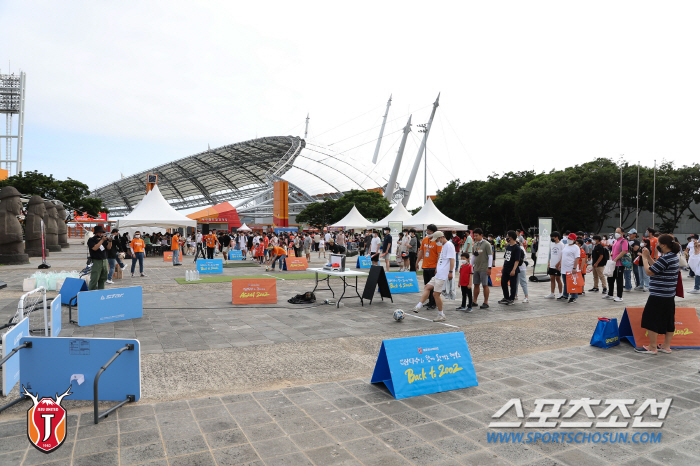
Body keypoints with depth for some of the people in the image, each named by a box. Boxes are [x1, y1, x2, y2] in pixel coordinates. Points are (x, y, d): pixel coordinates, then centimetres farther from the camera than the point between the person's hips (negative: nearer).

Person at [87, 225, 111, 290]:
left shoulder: (103, 238, 11)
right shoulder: (91, 240, -3)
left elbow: (108, 248, 6)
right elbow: (95, 248, -18)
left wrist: (110, 241, -11)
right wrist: (102, 240, -19)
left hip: (104, 260, 6)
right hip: (96, 261, -6)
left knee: (103, 279, 10)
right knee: (94, 279, -8)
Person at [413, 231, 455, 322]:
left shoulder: (449, 245, -12)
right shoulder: (443, 246, 18)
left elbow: (452, 259, -19)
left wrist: (450, 272, -23)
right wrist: (437, 268, 24)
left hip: (443, 275, -10)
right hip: (438, 274, 10)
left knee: (436, 294, -6)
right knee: (427, 287, 11)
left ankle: (441, 316, 4)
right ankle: (419, 306, 14)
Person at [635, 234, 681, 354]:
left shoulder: (665, 258, -21)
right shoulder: (674, 256, 10)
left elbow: (649, 271, -19)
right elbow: (656, 267, 15)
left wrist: (644, 258, -9)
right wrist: (649, 257, 10)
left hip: (659, 295, -10)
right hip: (669, 295, 10)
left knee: (651, 320, -1)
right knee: (668, 321, 14)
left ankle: (652, 347, 5)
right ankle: (666, 346, 23)